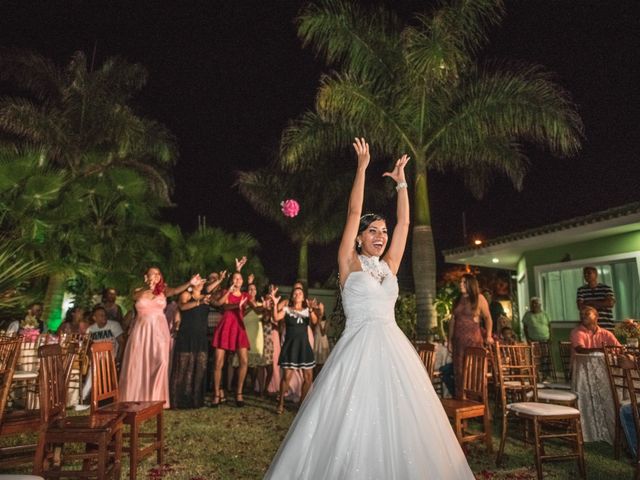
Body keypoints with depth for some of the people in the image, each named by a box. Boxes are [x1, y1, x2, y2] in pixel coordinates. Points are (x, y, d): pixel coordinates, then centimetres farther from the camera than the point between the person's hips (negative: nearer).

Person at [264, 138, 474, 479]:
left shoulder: (389, 266, 14)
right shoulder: (349, 263, 2)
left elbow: (404, 222, 16)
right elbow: (353, 213, -3)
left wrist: (401, 181, 18)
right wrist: (362, 168, -2)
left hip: (393, 349, 5)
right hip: (359, 349, -5)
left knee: (398, 421, 6)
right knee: (353, 424, -3)